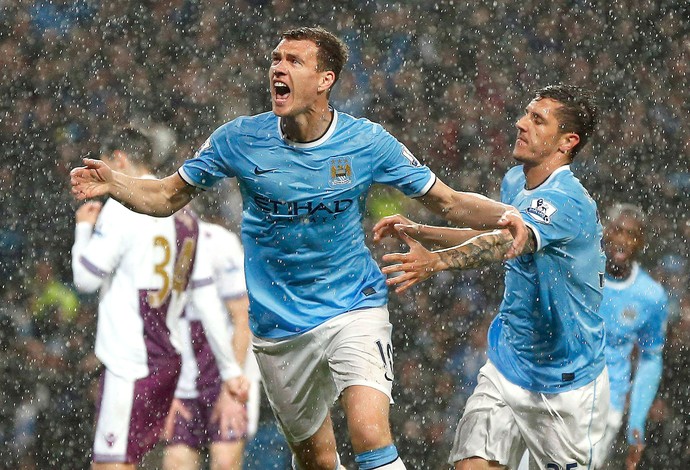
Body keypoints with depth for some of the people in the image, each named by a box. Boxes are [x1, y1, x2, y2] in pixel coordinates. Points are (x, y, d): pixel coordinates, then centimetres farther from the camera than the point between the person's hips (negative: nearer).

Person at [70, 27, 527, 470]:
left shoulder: (367, 142, -8)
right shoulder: (240, 139, -6)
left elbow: (449, 202, -1)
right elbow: (168, 196, 4)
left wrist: (505, 215, -20)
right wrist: (112, 182, -15)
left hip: (354, 308, -2)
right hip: (280, 327, 2)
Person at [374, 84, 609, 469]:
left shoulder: (568, 202, -25)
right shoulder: (515, 181, 3)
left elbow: (510, 242, -43)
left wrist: (437, 261, -59)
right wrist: (418, 232, 12)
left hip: (566, 382, -7)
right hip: (507, 364, 7)